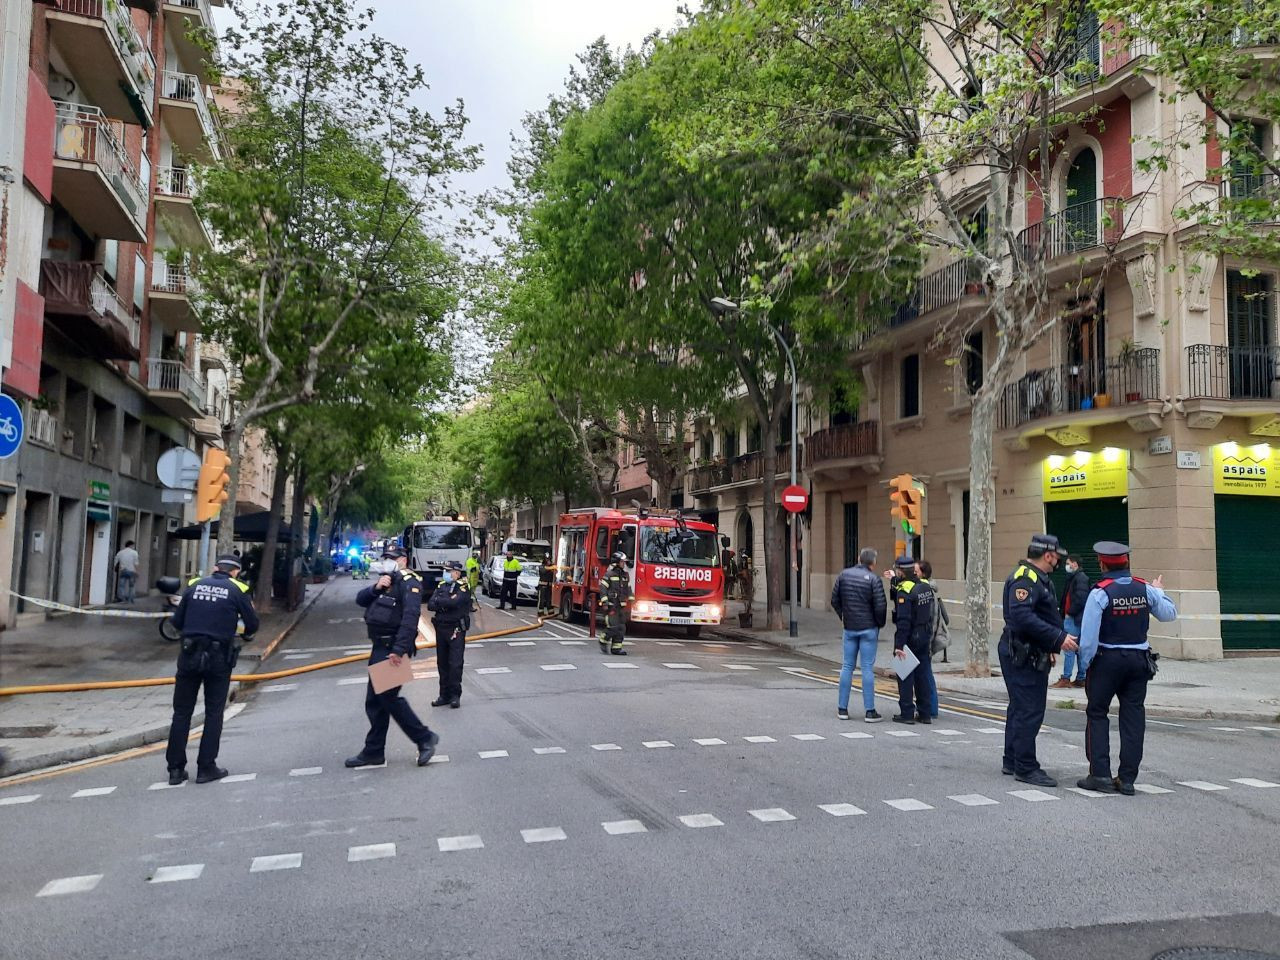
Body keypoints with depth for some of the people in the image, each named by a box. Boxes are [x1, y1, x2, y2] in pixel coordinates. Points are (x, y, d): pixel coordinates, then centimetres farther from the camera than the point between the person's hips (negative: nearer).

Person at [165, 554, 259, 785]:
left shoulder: (194, 585, 5)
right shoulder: (238, 590, -1)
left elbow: (177, 621, 7)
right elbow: (252, 625, 2)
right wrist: (246, 635, 25)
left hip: (189, 655, 2)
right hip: (219, 658, -2)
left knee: (182, 712, 11)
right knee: (213, 714, 9)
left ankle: (175, 768, 13)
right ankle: (206, 768, 11)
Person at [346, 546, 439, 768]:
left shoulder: (408, 582, -12)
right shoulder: (385, 581, 18)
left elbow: (410, 616, -24)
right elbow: (360, 600, 10)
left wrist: (400, 649, -30)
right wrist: (375, 588, -10)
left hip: (393, 649, -9)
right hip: (380, 648, 9)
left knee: (387, 697, -8)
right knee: (374, 700, 12)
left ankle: (425, 738, 4)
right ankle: (373, 752, 20)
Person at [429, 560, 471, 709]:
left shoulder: (463, 587, -6)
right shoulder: (441, 586, 11)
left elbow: (454, 602, -24)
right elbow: (430, 605, 0)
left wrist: (438, 601, -8)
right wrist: (446, 604, -16)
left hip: (456, 630, -6)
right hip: (440, 629, 6)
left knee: (455, 664, -5)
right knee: (442, 663, 9)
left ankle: (455, 695, 4)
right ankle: (444, 695, 17)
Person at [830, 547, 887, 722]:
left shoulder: (844, 574, 2)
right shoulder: (873, 579, -11)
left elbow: (834, 600, 5)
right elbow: (880, 606, -14)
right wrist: (880, 624, 3)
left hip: (849, 628, 4)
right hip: (868, 628, -3)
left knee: (847, 666, 10)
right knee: (868, 668, 0)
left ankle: (842, 708, 12)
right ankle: (869, 711, 2)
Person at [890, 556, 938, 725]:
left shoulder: (904, 590, -19)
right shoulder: (926, 586, 4)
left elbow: (903, 620, -22)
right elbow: (933, 613, 12)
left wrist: (899, 645, -22)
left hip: (909, 637, -7)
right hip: (925, 635, 7)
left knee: (905, 675, 2)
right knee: (923, 674, 13)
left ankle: (907, 713, 5)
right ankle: (925, 713, 18)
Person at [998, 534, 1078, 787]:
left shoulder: (1038, 578, 18)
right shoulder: (1025, 578, -17)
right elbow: (1021, 616, -29)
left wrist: (1049, 647, 23)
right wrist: (1058, 638, -27)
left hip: (1030, 654, 11)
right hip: (1023, 655, -11)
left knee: (1021, 708, 17)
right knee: (1030, 711, -8)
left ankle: (1012, 761, 26)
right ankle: (1025, 767, -2)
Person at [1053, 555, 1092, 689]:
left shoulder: (1080, 578, -12)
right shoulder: (1073, 578, 17)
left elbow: (1081, 599, -21)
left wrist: (1069, 613, -14)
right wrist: (1064, 613, 11)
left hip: (1073, 618, -10)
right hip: (1071, 618, 10)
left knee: (1069, 648, -7)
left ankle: (1066, 678, -5)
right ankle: (1081, 678, 16)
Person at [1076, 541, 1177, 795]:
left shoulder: (1100, 593, -14)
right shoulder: (1145, 590, -1)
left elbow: (1089, 635, -16)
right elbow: (1169, 614, 15)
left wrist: (1084, 666, -5)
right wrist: (1160, 592, 32)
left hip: (1107, 659, -4)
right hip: (1139, 659, 4)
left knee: (1097, 714, 7)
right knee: (1133, 717, 8)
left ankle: (1100, 774, 3)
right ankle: (1127, 779, 11)